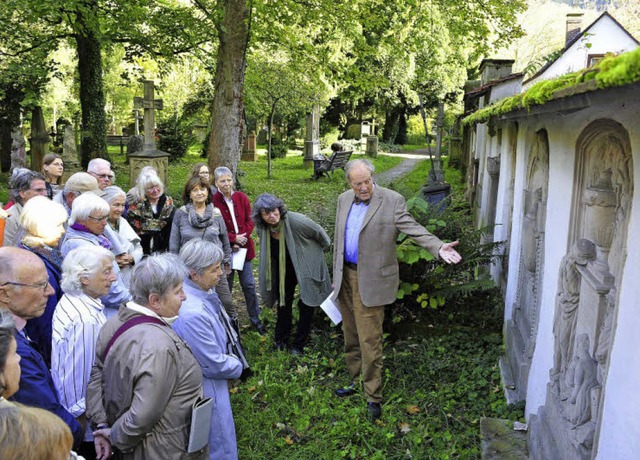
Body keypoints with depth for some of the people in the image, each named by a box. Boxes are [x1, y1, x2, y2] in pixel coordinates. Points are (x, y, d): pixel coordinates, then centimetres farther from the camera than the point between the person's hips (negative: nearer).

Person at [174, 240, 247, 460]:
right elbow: (214, 365, -26)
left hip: (208, 385, 9)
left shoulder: (203, 291, -8)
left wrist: (231, 360, 3)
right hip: (207, 390, -9)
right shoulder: (193, 313, -38)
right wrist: (237, 366, -8)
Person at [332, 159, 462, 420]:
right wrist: (337, 274, 16)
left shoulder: (392, 201, -10)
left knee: (370, 340, -4)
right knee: (351, 337, 17)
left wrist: (439, 248, -32)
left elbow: (413, 229, -16)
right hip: (346, 276, 6)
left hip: (370, 280, -6)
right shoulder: (344, 200, 8)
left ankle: (373, 396, 10)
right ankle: (356, 381, 35)